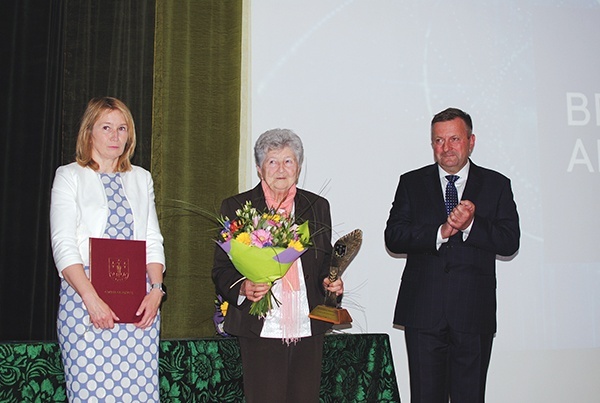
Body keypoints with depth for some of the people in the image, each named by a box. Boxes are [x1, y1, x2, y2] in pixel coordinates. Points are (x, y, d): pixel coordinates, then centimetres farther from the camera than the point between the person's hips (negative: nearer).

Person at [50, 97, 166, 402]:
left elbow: (153, 241, 13)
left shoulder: (141, 178, 17)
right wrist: (92, 299, -15)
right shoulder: (69, 176, 6)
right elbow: (63, 245, -4)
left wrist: (156, 290, -3)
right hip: (84, 298, -3)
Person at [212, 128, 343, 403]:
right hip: (260, 329, -3)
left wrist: (330, 282, -2)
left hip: (308, 329, 3)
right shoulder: (236, 207, 4)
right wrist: (242, 288, -18)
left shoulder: (317, 207, 12)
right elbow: (222, 269, 2)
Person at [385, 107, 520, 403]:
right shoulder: (412, 183, 9)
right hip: (423, 311, 0)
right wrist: (442, 231, -15)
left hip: (474, 313, 0)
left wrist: (470, 224, -17)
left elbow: (510, 242, -1)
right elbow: (393, 238, -2)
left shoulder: (496, 185, 8)